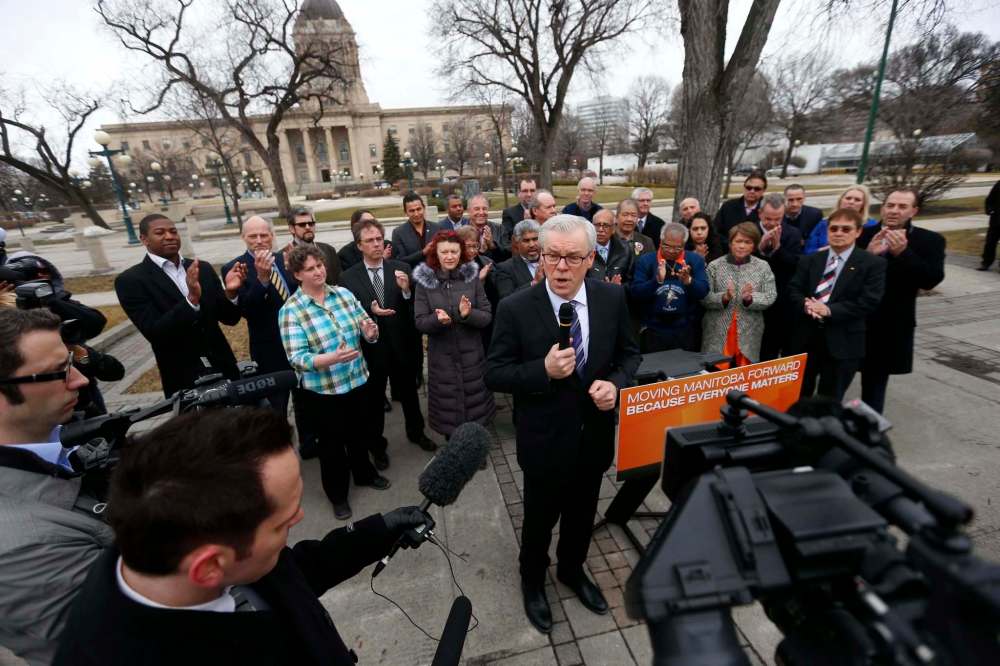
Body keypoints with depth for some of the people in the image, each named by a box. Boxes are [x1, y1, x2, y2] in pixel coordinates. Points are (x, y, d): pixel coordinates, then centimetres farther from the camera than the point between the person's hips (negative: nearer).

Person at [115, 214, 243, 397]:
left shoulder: (203, 268, 4)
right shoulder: (130, 280, -7)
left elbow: (229, 318, 3)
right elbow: (154, 333, -17)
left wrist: (230, 292, -17)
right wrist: (192, 299, -30)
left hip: (224, 370, 4)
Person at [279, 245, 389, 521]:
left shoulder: (344, 293, -2)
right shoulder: (290, 310, -14)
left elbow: (365, 325, 1)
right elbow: (296, 358, -20)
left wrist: (370, 331, -23)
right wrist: (331, 358, -37)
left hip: (357, 380, 4)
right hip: (321, 391, -4)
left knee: (360, 433, 23)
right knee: (331, 442, 15)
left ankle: (364, 473, 50)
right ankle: (337, 493, 38)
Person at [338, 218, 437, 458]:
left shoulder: (402, 268, -5)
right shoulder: (348, 277, -7)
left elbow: (415, 308, -6)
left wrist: (407, 291, -25)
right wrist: (370, 312, -25)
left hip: (402, 344, 1)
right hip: (370, 347, -1)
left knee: (409, 393, 20)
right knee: (374, 400, 15)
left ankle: (416, 431, 45)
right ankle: (377, 445, 36)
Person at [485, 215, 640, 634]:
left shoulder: (612, 298, -9)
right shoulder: (515, 308, -19)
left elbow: (629, 354, 3)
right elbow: (494, 375, -15)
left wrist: (615, 384, -18)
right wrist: (544, 370, -30)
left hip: (595, 434, 4)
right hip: (545, 439, -3)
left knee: (582, 515, 27)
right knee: (540, 519, 20)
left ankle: (572, 570, 57)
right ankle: (532, 580, 51)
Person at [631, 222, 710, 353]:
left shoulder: (695, 260, 3)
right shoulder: (646, 260, 0)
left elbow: (703, 292, -6)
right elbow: (635, 293, -9)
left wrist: (688, 281, -26)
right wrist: (657, 281, -24)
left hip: (686, 330, 1)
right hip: (653, 330, -1)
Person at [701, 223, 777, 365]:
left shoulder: (763, 267, 5)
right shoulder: (714, 266, 0)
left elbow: (770, 296, 0)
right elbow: (704, 298, -5)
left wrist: (750, 299, -18)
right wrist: (724, 298, -22)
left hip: (749, 334, 2)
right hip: (717, 333, -1)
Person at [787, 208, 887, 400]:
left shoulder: (873, 264, -3)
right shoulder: (809, 260, 9)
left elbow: (868, 302, -12)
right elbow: (793, 290, 3)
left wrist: (829, 310, -20)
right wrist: (805, 304, -18)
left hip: (842, 342, -3)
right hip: (804, 338, 3)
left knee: (830, 402, 11)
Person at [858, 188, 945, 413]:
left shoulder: (930, 240, -1)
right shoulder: (862, 235, -2)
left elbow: (931, 279, -14)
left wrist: (902, 252, -24)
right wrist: (867, 253, -23)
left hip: (891, 326, 0)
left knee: (876, 382, 14)